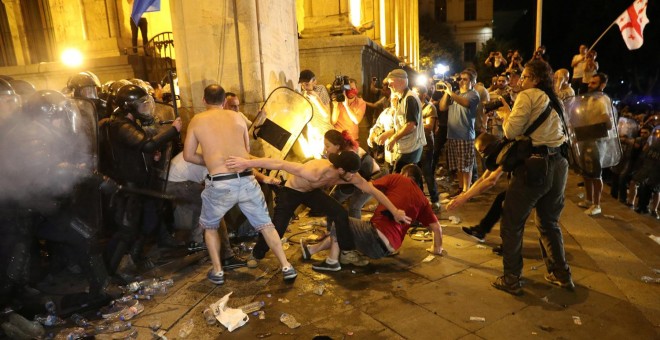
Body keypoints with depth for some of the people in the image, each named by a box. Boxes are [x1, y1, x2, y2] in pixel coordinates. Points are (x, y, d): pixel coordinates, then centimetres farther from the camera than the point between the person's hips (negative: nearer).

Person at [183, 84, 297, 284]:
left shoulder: (197, 121, 8)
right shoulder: (237, 117, 13)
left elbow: (188, 155, 11)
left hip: (219, 183, -1)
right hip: (246, 180, 2)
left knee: (209, 226, 24)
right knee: (265, 224, 15)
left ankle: (217, 272, 24)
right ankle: (286, 267, 15)